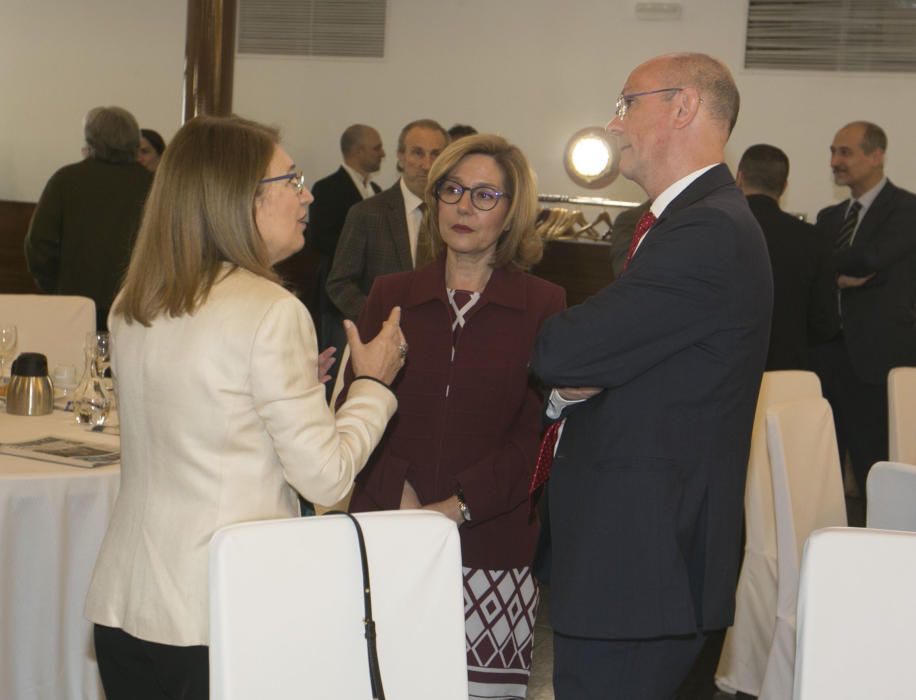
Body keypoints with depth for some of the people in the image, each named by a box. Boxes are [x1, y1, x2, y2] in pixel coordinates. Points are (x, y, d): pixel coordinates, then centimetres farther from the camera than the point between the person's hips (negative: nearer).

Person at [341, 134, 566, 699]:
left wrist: (456, 508, -12)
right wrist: (401, 500, -9)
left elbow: (536, 433, -2)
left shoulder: (544, 306, 4)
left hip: (492, 546, -1)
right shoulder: (391, 296, 11)